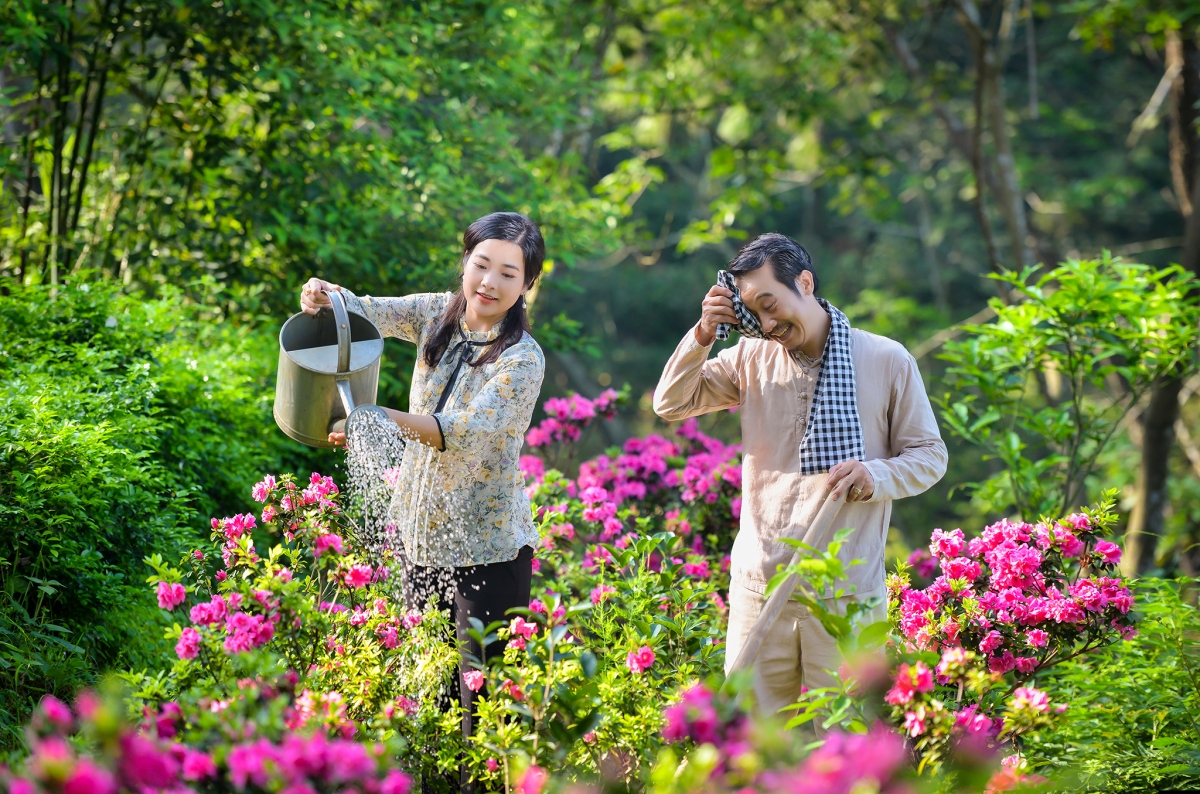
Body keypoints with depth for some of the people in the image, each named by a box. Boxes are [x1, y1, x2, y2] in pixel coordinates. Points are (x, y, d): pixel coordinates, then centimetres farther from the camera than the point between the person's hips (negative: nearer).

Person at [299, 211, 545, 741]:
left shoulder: (522, 359, -16)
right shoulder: (438, 314, 3)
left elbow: (468, 433, -26)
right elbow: (365, 312, -6)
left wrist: (384, 418, -40)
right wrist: (324, 297, -29)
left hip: (486, 549, -6)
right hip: (420, 533, 6)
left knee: (482, 695, -2)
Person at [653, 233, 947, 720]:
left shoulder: (887, 361, 0)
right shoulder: (752, 358, 8)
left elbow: (930, 456, 4)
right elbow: (670, 405, 8)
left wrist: (876, 475, -17)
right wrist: (704, 334, -6)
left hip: (847, 593, -2)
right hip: (758, 586, 3)